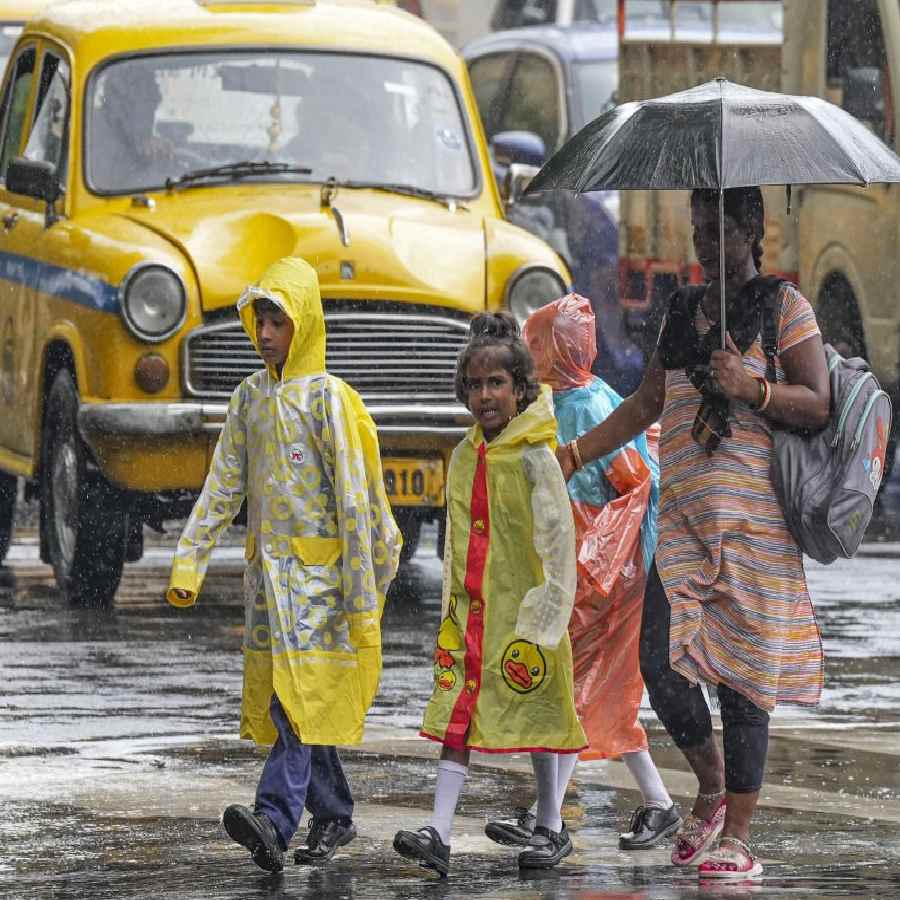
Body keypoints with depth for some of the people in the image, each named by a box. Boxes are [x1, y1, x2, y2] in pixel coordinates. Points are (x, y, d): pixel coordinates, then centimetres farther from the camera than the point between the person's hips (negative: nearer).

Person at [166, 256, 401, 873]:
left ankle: (275, 821, -29)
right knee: (280, 696, 9)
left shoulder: (327, 397, -9)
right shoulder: (251, 398, 11)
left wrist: (362, 596, -14)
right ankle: (335, 816, 22)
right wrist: (188, 563, 2)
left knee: (302, 688, -16)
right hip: (267, 565, 7)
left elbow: (352, 499, -11)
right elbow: (222, 488, 12)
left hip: (318, 566, -7)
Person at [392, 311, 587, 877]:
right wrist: (453, 605, 16)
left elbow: (557, 541, -11)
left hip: (522, 611, -5)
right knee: (456, 716, -3)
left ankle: (552, 829, 19)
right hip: (471, 612, 5)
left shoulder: (534, 458, -10)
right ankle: (440, 835, -8)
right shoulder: (465, 457, 9)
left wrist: (542, 617, -13)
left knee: (536, 719, 5)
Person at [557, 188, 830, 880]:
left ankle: (736, 836, 0)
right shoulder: (684, 311, 18)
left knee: (744, 669, -5)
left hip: (754, 513, -5)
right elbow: (646, 404, 24)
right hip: (684, 514, 5)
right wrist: (575, 455, 20)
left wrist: (749, 388, -19)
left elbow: (818, 406, -5)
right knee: (660, 660, -5)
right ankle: (712, 788, 19)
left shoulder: (784, 307, 1)